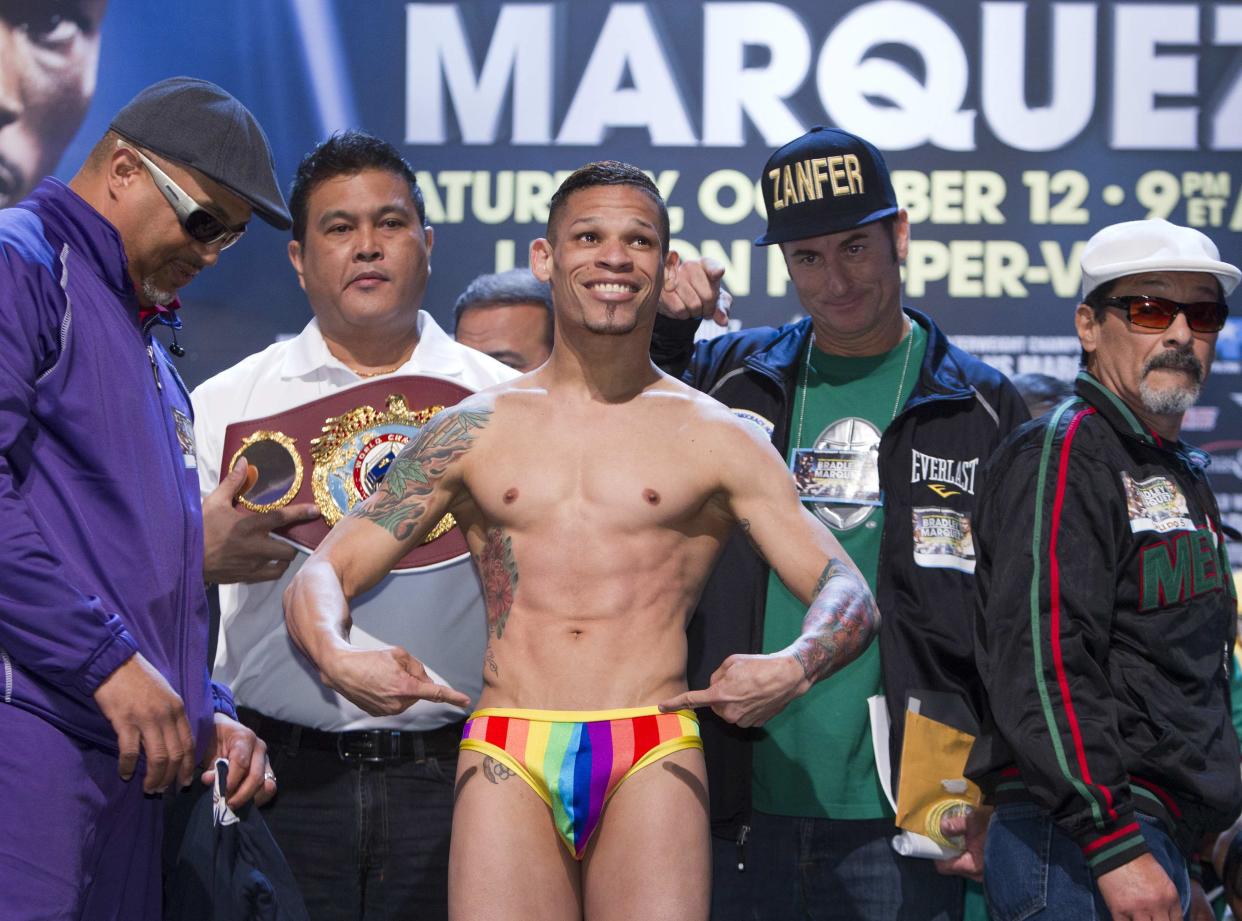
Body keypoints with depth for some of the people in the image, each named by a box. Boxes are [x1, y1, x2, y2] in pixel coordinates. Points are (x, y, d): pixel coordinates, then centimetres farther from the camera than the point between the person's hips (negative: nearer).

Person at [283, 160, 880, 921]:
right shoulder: (473, 431, 16)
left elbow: (849, 595, 7)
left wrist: (792, 668, -16)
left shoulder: (715, 438, 12)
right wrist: (335, 654, -11)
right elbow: (321, 577, 13)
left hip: (654, 757, -1)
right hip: (506, 757, 1)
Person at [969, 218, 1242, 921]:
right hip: (1080, 839, -9)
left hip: (1156, 838, 9)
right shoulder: (1063, 456, -9)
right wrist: (1114, 847, -24)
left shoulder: (1182, 474, 22)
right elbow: (1040, 665, -19)